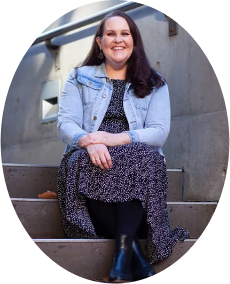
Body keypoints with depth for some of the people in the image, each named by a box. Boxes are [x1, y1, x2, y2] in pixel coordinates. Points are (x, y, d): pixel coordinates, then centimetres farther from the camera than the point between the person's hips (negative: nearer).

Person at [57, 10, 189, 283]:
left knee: (142, 159, -36)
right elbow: (65, 124, 3)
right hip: (92, 159, 0)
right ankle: (134, 249, -36)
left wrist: (115, 138, -19)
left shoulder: (154, 85, 15)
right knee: (83, 164, -36)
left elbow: (159, 132, 0)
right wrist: (88, 142, -23)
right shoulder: (79, 78, 17)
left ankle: (123, 250, -43)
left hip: (138, 161, 0)